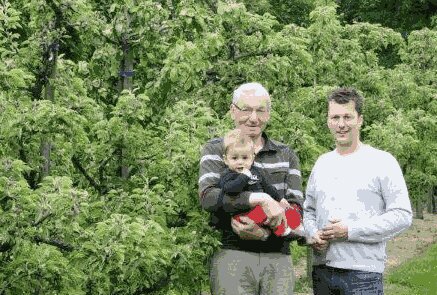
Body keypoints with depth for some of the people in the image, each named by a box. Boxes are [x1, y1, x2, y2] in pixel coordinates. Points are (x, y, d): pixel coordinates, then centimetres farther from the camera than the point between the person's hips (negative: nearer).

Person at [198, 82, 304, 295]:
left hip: (278, 260, 3)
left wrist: (264, 232, -14)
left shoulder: (286, 155, 15)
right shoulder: (216, 150, 8)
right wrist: (261, 199, -20)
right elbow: (208, 197, -10)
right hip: (232, 258, -2)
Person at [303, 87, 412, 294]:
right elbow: (308, 210, 23)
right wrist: (313, 234, 0)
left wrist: (351, 231, -14)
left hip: (363, 272, -5)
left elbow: (402, 215, -8)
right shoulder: (322, 163, 16)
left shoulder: (382, 162, -1)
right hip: (322, 270, 5)